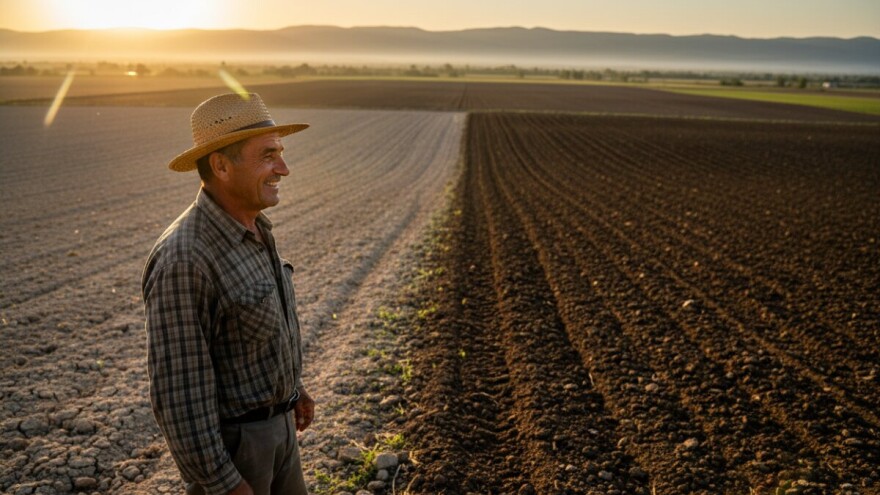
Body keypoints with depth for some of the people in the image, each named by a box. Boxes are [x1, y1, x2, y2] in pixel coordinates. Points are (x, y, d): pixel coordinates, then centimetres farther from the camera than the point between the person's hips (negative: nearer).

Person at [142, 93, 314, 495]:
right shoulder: (183, 261, -30)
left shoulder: (252, 229, -1)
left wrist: (290, 384, 20)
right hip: (228, 438, -8)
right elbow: (177, 389, -26)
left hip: (274, 424, 9)